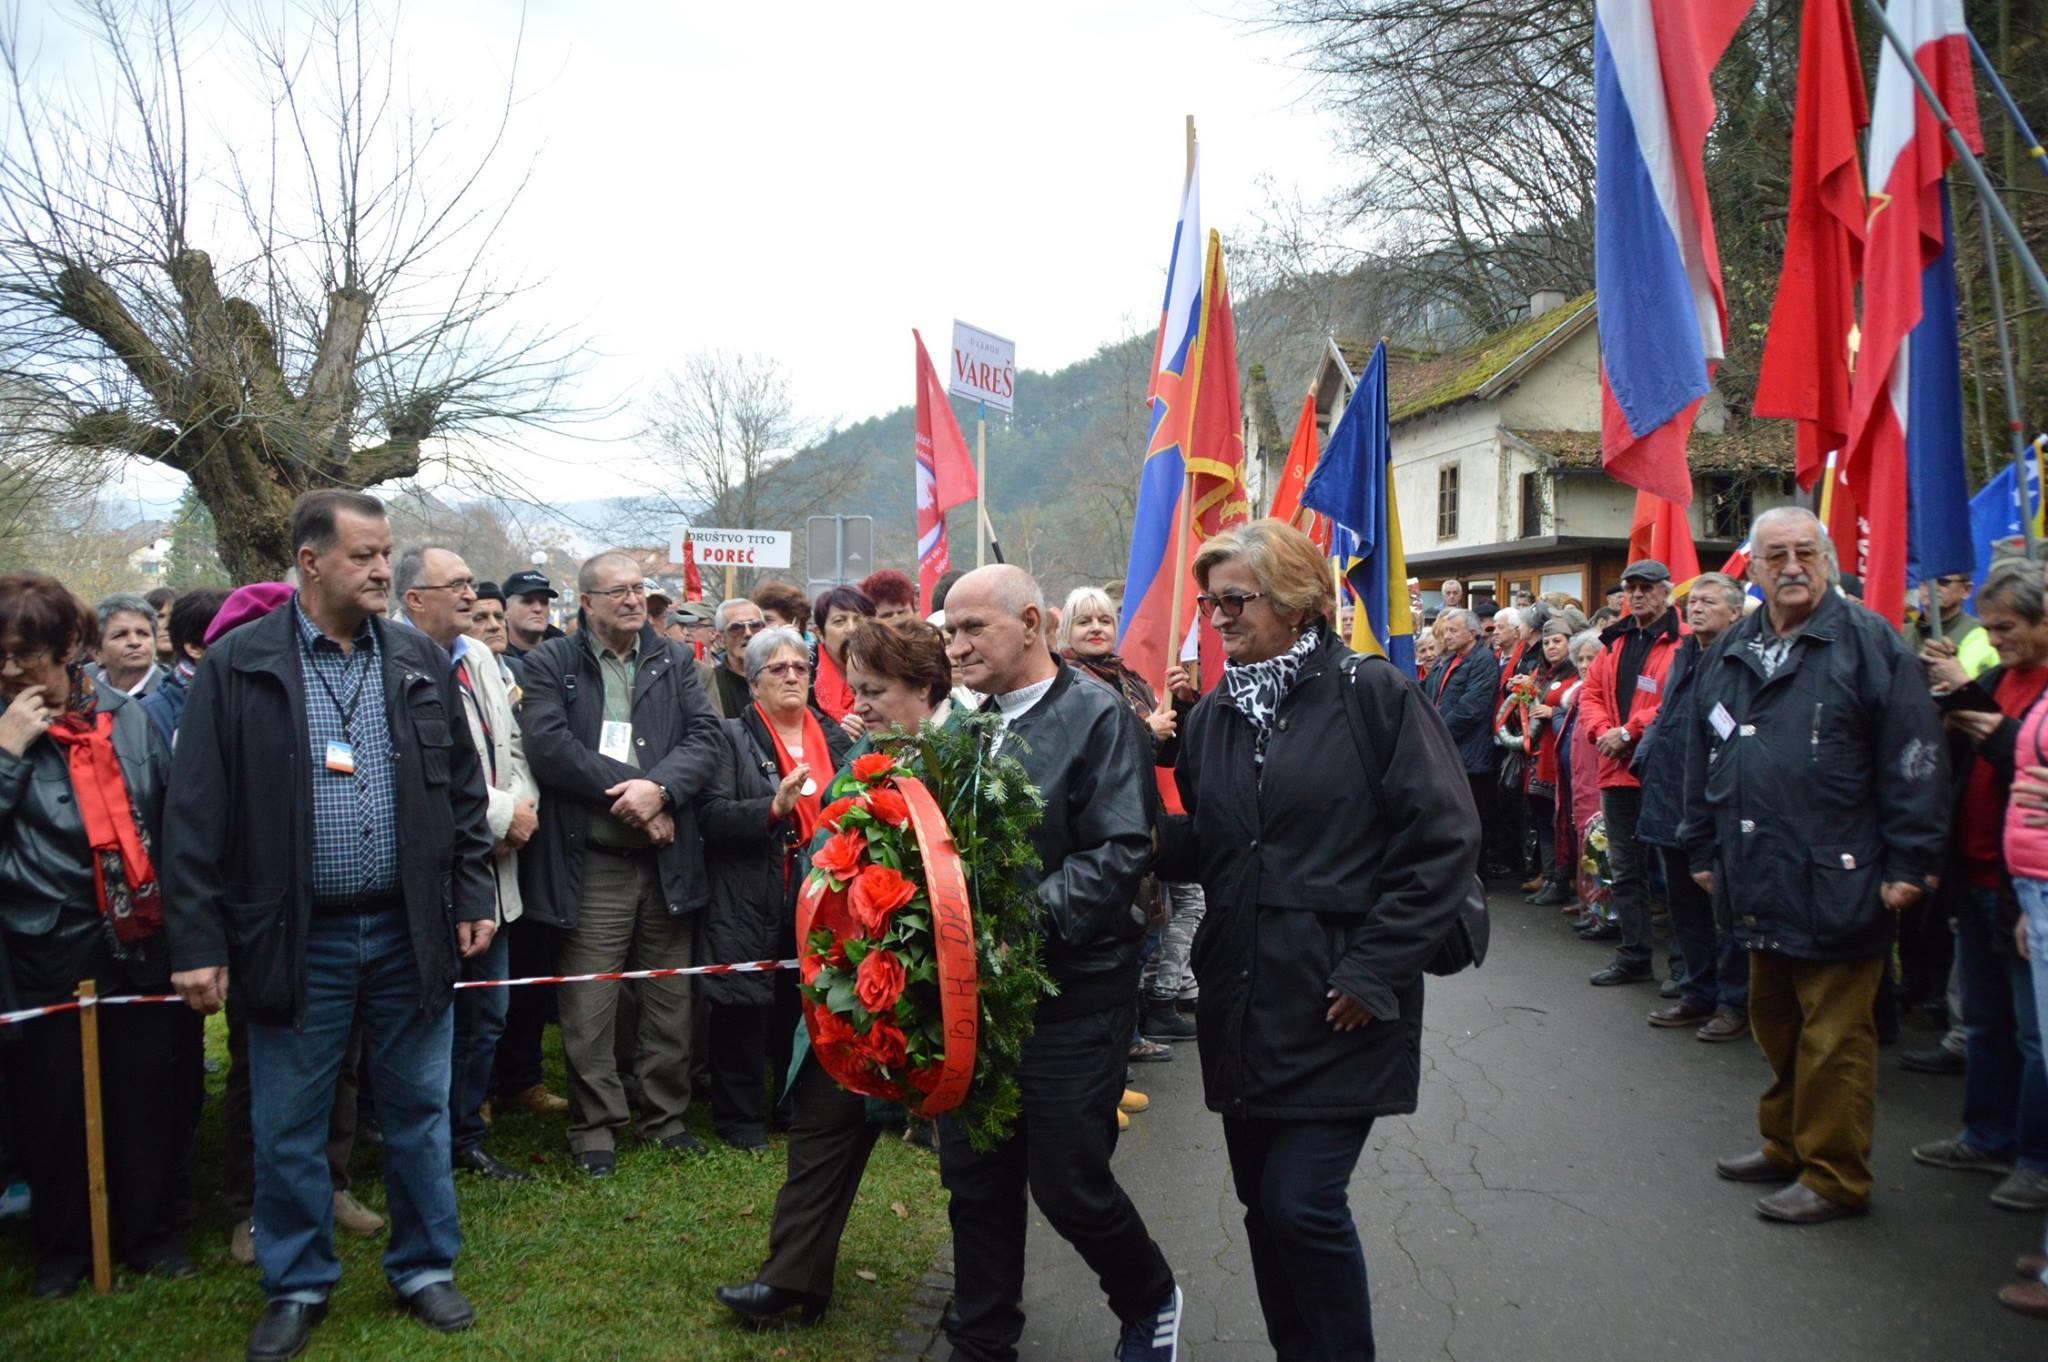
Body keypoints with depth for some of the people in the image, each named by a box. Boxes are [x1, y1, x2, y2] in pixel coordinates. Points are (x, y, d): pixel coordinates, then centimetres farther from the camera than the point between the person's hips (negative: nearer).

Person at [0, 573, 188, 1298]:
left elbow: (170, 817, 10)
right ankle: (62, 1244, 28)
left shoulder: (128, 716, 3)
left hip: (137, 944, 1)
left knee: (146, 1094, 7)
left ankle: (149, 1231, 25)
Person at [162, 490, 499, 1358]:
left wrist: (474, 896, 4)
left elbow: (462, 790, 10)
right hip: (294, 938, -2)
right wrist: (197, 941, -9)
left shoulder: (421, 661, 4)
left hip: (408, 929, 2)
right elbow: (196, 815, -6)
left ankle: (424, 1267, 30)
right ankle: (297, 1286, 29)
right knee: (288, 1126, 10)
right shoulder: (237, 667, -5)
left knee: (418, 1111, 13)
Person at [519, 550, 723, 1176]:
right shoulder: (550, 665, 2)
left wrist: (659, 788, -17)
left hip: (667, 858, 3)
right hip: (590, 862, -3)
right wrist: (627, 794, -14)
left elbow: (704, 734, 1)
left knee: (671, 996, 10)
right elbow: (547, 745, -12)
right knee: (589, 1004, 0)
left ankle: (666, 1115, 24)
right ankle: (595, 1125, 15)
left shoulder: (675, 661, 12)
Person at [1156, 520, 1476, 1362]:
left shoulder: (1374, 697, -8)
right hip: (1243, 1008, 6)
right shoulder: (1213, 716, 10)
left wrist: (1375, 969, -14)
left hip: (1337, 1010, -6)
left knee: (1303, 1203, -6)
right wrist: (1150, 831, -9)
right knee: (1263, 1203, 13)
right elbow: (1192, 848, 13)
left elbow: (1444, 841, -11)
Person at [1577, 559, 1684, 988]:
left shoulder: (1681, 642, -8)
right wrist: (1602, 731, -3)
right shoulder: (1616, 641, 15)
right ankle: (1634, 957, 23)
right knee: (1625, 870, 13)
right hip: (1617, 771, 8)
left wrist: (1628, 732, -16)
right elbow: (1591, 693, 16)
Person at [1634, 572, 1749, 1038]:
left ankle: (1735, 1003, 13)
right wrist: (1645, 755, 9)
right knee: (1684, 904, 16)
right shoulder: (1683, 655, 14)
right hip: (1671, 802, 8)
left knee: (1726, 908, 2)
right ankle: (1697, 992, 28)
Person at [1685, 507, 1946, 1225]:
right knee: (1774, 1021, 18)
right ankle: (1786, 1145, 33)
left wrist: (1909, 861, -12)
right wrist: (1703, 849, 18)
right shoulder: (1729, 653, 12)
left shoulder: (1867, 642, -6)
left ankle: (1834, 1175, 13)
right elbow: (1702, 757, 19)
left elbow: (1913, 759, -9)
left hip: (1836, 882, -6)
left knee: (1833, 1035, 1)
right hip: (1760, 882, 6)